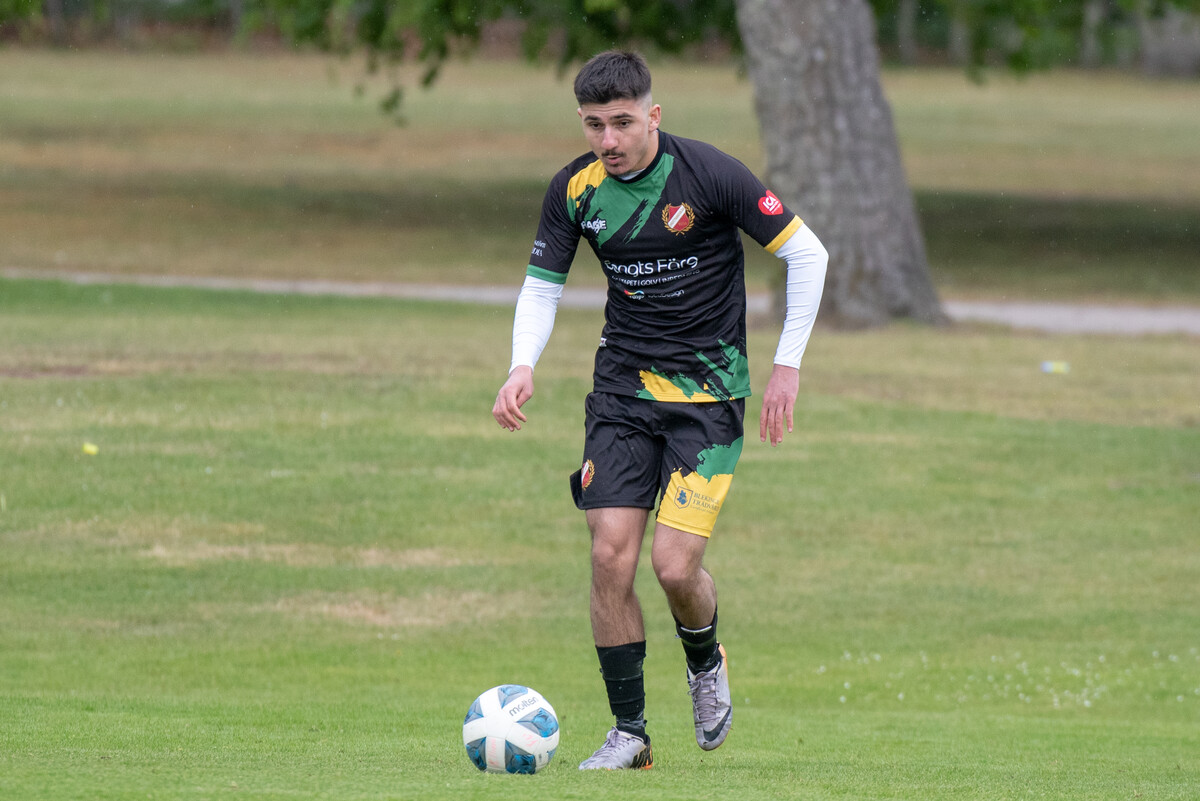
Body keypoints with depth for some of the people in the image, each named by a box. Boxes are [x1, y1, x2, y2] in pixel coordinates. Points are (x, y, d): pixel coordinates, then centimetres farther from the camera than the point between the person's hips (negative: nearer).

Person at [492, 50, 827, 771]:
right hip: (623, 386, 4)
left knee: (676, 566, -13)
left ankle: (706, 663, 22)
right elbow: (543, 285, 7)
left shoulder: (710, 175, -16)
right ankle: (629, 732, 5)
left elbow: (807, 253, -8)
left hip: (709, 389, -4)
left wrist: (788, 365, -6)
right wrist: (524, 365, -12)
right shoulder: (576, 189, -4)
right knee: (611, 556, -7)